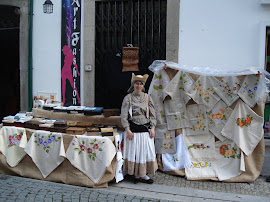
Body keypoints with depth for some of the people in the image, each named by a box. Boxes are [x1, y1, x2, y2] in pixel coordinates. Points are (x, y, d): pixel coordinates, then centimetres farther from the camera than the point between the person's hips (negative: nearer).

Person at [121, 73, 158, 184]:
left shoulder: (147, 98, 7)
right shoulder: (128, 98, -1)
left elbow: (152, 114, 8)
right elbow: (124, 115, -4)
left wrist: (152, 128, 0)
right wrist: (127, 129, -11)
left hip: (145, 129, 3)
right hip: (133, 129, -2)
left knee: (146, 150, 5)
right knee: (133, 151, 2)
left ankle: (143, 175, 16)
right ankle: (136, 174, 16)